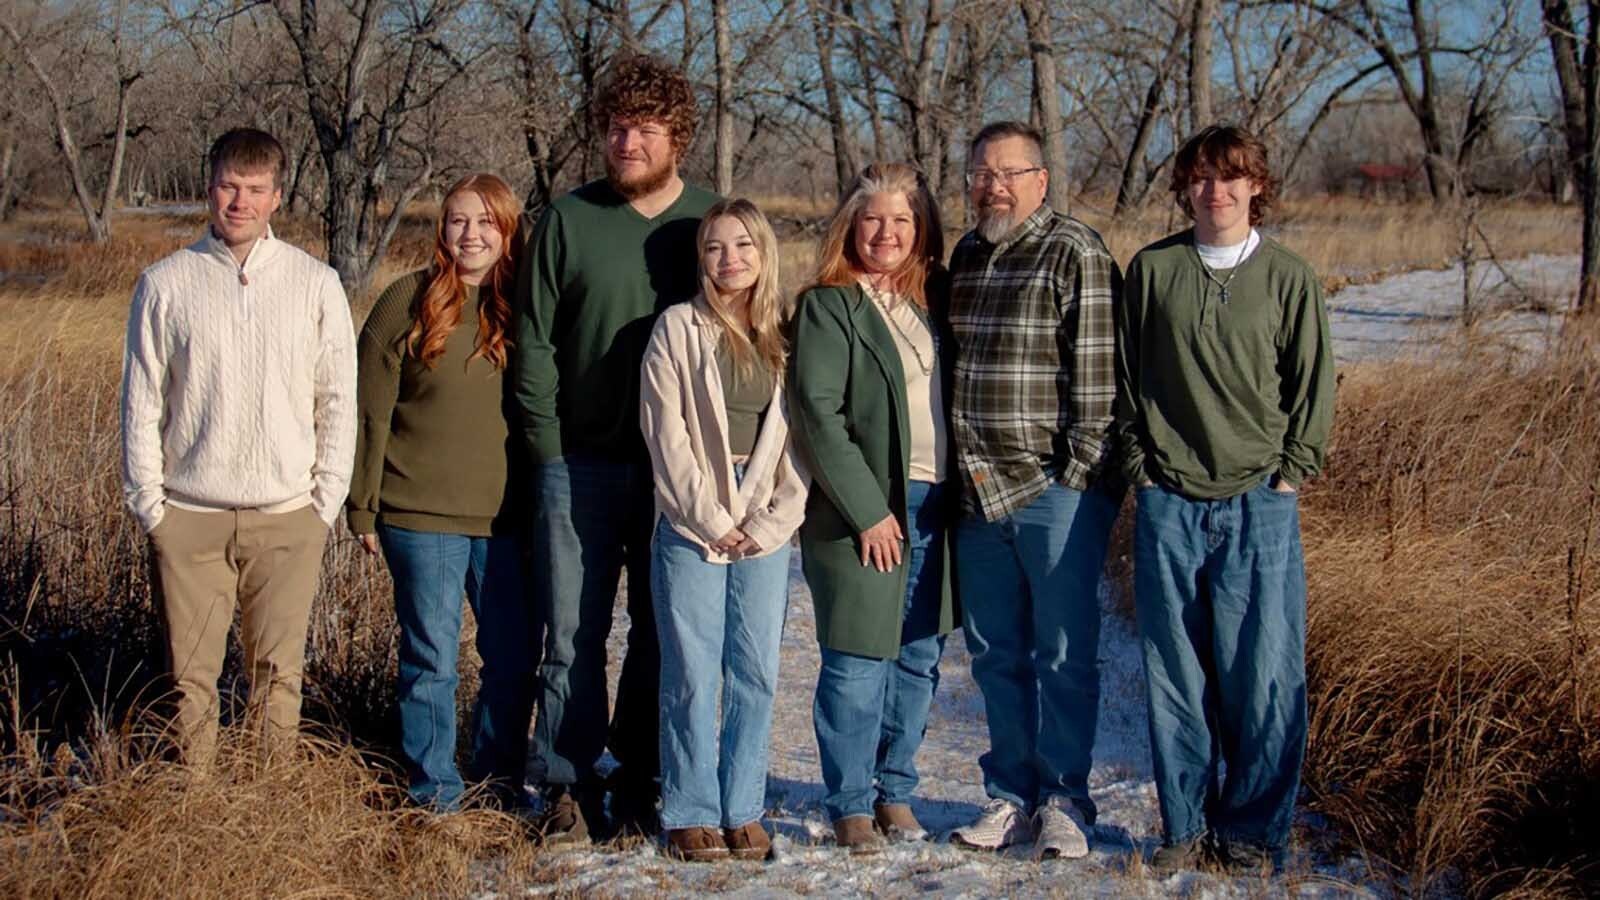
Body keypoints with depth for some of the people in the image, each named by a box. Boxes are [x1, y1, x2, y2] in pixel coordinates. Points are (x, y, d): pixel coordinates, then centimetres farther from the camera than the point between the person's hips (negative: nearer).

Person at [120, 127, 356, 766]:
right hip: (188, 517, 0)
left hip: (287, 519, 0)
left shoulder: (316, 284, 3)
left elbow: (338, 400, 6)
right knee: (190, 674, 4)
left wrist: (325, 503, 1)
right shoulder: (165, 284, 3)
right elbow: (141, 401, 5)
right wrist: (149, 504, 0)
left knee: (278, 675, 5)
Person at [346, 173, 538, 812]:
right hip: (421, 517, -3)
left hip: (507, 518, 3)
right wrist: (364, 508, -4)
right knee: (430, 659, 4)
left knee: (514, 657, 8)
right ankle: (434, 793, 17)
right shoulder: (409, 302, -2)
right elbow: (371, 411, -2)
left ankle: (499, 781, 24)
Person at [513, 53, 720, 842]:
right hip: (581, 465, -1)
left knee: (661, 633, 8)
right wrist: (548, 444, -4)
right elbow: (533, 339, 3)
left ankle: (640, 783, 19)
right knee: (573, 636, 1)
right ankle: (569, 786, 12)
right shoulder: (568, 220, 2)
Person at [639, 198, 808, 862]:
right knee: (692, 676, -3)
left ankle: (743, 812, 12)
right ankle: (692, 815, 7)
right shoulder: (678, 329, 2)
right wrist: (713, 522, -8)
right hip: (692, 531, -2)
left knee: (757, 676, 3)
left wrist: (769, 523, -4)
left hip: (765, 535, 3)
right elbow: (666, 434, -4)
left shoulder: (788, 336, 10)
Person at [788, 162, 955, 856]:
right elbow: (817, 411, -13)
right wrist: (868, 510, -16)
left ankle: (895, 791, 24)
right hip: (864, 511, -6)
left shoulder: (933, 300, 13)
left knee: (919, 660, 11)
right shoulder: (828, 306, -5)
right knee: (857, 663, -2)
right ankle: (851, 805, 10)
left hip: (933, 506, 6)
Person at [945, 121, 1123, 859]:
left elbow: (1095, 370, -13)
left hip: (1055, 492, -7)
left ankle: (1063, 802, 11)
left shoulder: (1074, 253, -8)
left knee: (1063, 654, 1)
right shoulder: (967, 256, 15)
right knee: (996, 654, 12)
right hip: (980, 493, 7)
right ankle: (1011, 795, 23)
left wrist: (1080, 471, -16)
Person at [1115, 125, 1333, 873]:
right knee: (1175, 672, 4)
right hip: (1169, 503, 1)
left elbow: (1313, 387, 7)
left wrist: (1290, 473, 0)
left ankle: (1252, 829, 10)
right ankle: (1186, 825, 14)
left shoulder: (1289, 278, 5)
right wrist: (1140, 466, 3)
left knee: (1263, 674, -2)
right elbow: (1127, 375, 11)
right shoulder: (1151, 270, 7)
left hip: (1259, 503, -1)